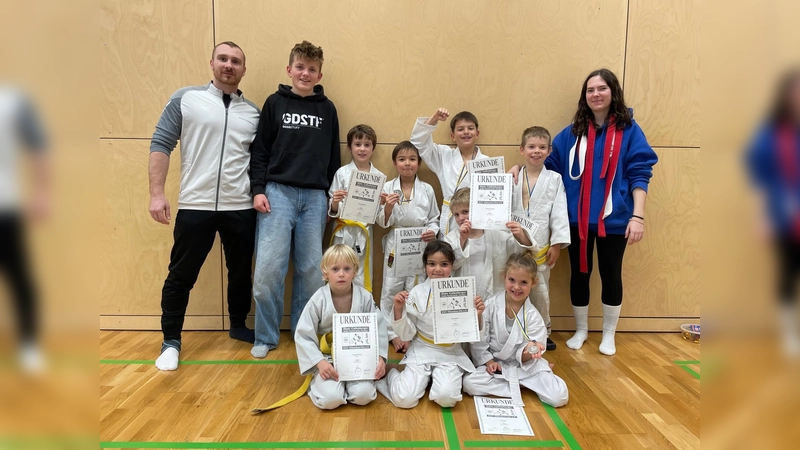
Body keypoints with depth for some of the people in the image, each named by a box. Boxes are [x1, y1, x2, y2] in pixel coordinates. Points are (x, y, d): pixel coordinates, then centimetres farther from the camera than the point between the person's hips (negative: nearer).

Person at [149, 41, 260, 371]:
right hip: (194, 206, -2)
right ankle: (171, 342, 22)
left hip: (241, 209, 3)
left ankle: (238, 326, 35)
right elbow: (160, 144, -1)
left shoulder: (253, 112, 9)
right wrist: (157, 193, -9)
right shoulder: (185, 99, 2)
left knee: (241, 273, 15)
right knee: (181, 276, 6)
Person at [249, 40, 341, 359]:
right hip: (278, 193, -2)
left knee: (311, 269, 5)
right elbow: (260, 151, 4)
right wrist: (258, 189, -5)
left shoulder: (327, 109, 11)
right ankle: (266, 337, 10)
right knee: (268, 268, -6)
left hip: (315, 197, 2)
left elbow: (333, 156, 14)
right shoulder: (275, 103, 7)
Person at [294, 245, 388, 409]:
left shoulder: (365, 297, -8)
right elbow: (303, 336, -10)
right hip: (328, 360, -1)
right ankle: (318, 382, 12)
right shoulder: (318, 300, -13)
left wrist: (380, 357, -14)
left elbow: (379, 329, -1)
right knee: (330, 399, -22)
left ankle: (348, 382, 13)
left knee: (363, 395, -20)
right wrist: (319, 362, -20)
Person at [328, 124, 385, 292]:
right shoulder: (342, 173, 1)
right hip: (344, 234, -1)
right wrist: (335, 202, -19)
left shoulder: (379, 176, 5)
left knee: (362, 281, 7)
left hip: (365, 234, 1)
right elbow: (333, 211, 2)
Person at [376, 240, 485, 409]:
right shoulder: (417, 293, -6)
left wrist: (477, 315, -20)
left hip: (450, 354, 0)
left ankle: (438, 378, 10)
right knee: (404, 399, -16)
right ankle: (392, 375, 17)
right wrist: (398, 309, -18)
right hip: (421, 352, 0)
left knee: (446, 398, -24)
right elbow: (406, 334, -2)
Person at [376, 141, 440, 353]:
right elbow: (383, 222, 0)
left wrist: (433, 232, -14)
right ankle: (393, 334, 18)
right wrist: (388, 207, -19)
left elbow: (434, 219, 7)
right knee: (391, 291, 4)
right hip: (395, 246, 0)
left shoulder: (427, 190, 2)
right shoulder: (387, 188, 0)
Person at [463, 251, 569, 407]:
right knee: (469, 383, -27)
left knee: (560, 397, -19)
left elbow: (524, 356, -11)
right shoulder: (491, 305, -11)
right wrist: (488, 361, -11)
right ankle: (517, 386, -8)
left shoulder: (532, 315, -9)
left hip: (524, 365, -1)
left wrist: (529, 352, -32)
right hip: (495, 364, 1)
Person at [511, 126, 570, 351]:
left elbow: (559, 213, -2)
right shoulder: (512, 178, 0)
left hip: (540, 247, 0)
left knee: (540, 292, 13)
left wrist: (557, 243, -7)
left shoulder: (554, 179, 1)